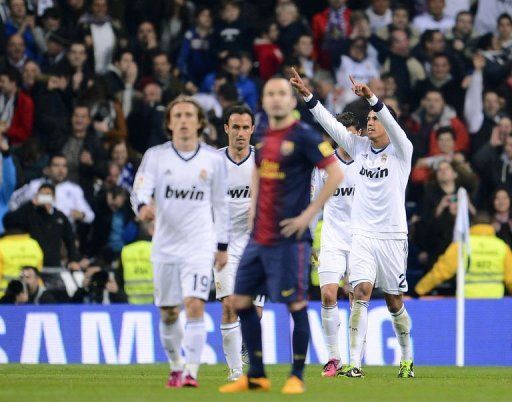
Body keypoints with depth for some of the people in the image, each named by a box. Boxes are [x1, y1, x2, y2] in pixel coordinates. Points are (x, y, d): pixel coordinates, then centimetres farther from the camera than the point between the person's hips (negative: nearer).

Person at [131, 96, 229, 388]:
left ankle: (192, 372, -17)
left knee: (195, 306, -16)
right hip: (165, 246, 2)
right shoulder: (155, 156, 2)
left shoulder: (213, 159, 3)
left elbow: (221, 204, 9)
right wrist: (143, 206, -33)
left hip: (200, 246, -2)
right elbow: (140, 189, -10)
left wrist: (222, 245, 7)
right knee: (168, 313, 7)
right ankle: (176, 367, 26)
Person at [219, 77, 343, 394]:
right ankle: (256, 376, 15)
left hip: (289, 238, -8)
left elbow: (336, 174, -14)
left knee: (295, 304, -5)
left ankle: (297, 376, 5)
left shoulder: (303, 136, -9)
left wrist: (309, 213, -15)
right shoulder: (263, 138, 12)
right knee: (242, 300, 7)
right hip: (259, 235, 8)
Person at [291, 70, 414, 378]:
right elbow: (331, 124, 3)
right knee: (362, 292, -14)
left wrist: (371, 97, -38)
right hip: (362, 235, 2)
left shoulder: (400, 151, -3)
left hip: (392, 236, -2)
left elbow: (391, 123, -22)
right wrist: (308, 95, -8)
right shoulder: (360, 147, 9)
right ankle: (355, 364, -20)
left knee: (395, 303, 6)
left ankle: (407, 358, 27)